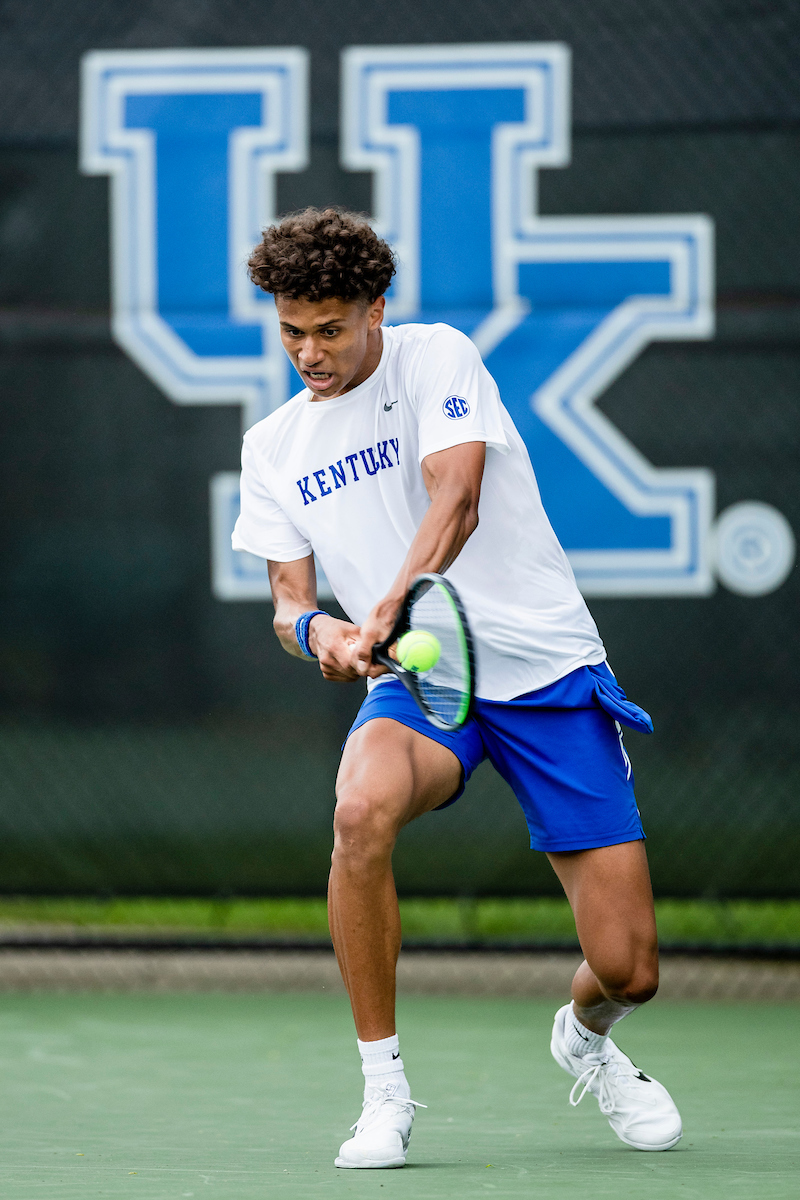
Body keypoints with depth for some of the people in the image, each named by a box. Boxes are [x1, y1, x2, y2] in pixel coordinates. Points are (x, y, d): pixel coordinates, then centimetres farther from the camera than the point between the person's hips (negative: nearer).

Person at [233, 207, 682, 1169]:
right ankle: (383, 1089, -20)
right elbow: (288, 601, 7)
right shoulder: (272, 448, 10)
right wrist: (314, 630, -19)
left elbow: (456, 498, -20)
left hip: (548, 669, -2)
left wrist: (390, 607, -37)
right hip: (417, 684, 2)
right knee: (361, 811, -36)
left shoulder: (436, 359, -5)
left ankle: (585, 1036, 33)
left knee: (627, 969, -8)